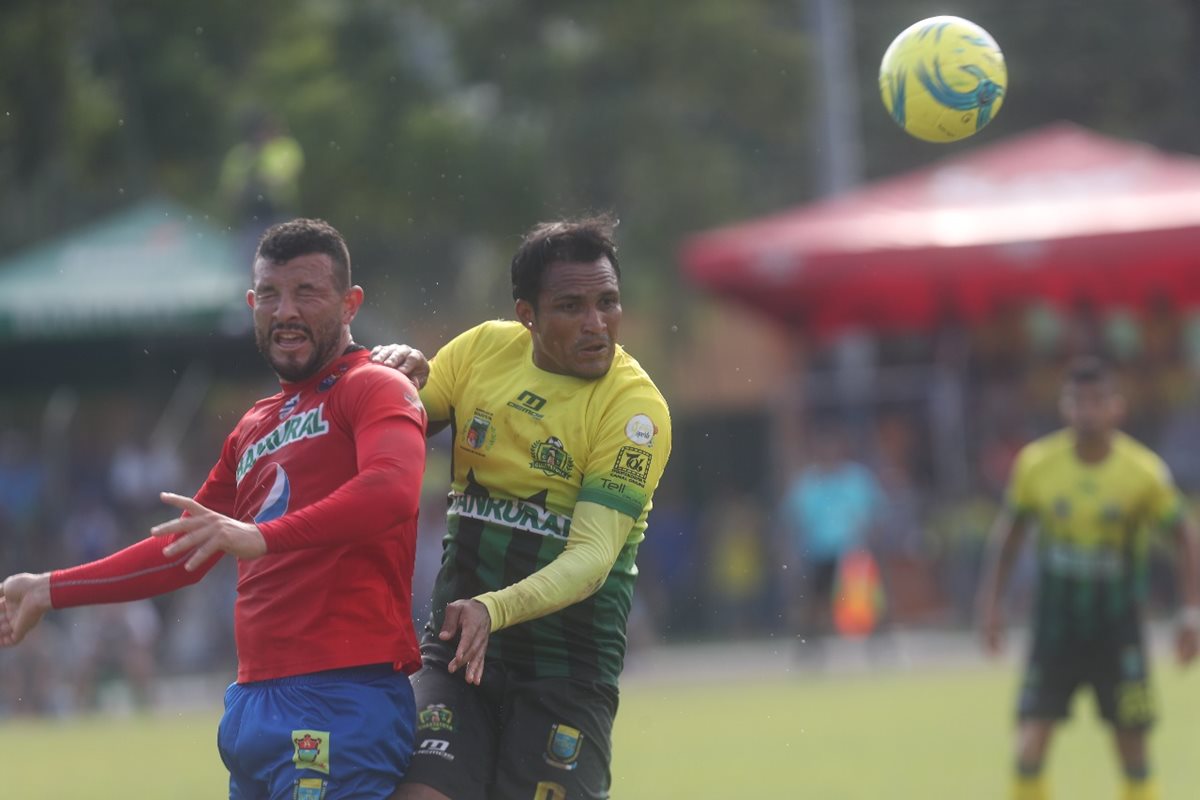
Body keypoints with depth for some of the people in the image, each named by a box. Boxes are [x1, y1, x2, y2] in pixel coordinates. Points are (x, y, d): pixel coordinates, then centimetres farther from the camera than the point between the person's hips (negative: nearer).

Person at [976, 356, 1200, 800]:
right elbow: (1008, 531, 8)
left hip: (1118, 627, -1)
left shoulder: (1145, 472, -10)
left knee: (1133, 752, 2)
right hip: (1055, 624, 1)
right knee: (1029, 749, -8)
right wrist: (990, 602, 4)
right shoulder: (1036, 464, -6)